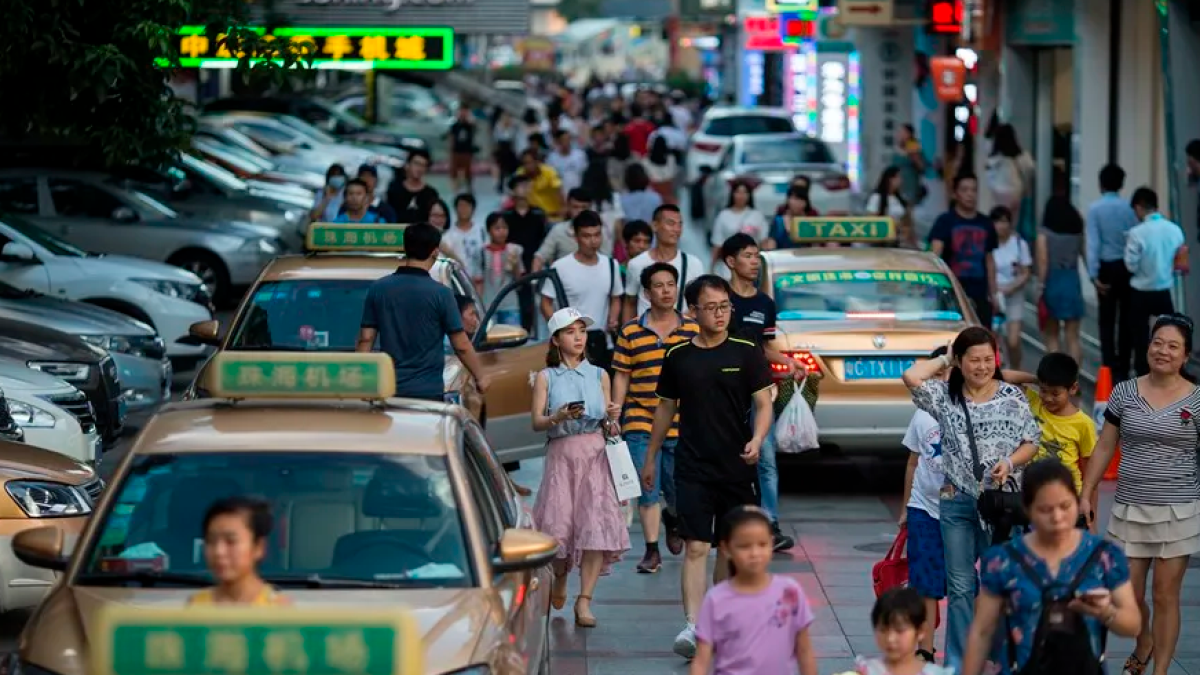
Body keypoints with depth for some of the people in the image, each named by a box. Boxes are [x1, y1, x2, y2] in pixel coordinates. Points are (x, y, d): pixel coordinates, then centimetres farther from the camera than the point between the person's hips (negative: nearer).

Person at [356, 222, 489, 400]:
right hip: (428, 392, -3)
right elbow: (461, 346, -4)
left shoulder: (377, 289, 3)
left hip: (389, 391, 3)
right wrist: (480, 377, 9)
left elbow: (365, 340, 5)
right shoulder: (440, 294, -7)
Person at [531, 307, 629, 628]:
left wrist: (611, 417, -8)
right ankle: (559, 579, 26)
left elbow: (607, 421, 14)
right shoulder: (546, 378, 7)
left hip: (595, 455, 1)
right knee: (559, 524, -5)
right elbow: (536, 422, -1)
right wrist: (560, 417, -20)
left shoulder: (599, 375, 12)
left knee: (596, 526, -12)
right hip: (561, 455, -1)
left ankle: (584, 601, -12)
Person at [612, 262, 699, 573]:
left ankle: (672, 518, 40)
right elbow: (621, 377, 6)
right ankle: (652, 550, 6)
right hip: (640, 424, -1)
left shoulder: (694, 331, 5)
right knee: (647, 490, -3)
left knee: (679, 489, 6)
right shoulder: (630, 332, 3)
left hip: (681, 426, 1)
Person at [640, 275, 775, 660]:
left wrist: (756, 441, -20)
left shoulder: (746, 354, 1)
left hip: (738, 468, 0)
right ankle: (692, 626, -19)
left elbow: (763, 405, -1)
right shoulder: (678, 357, 5)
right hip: (692, 468, 0)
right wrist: (651, 458, 17)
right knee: (696, 547, -11)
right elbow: (666, 408, 14)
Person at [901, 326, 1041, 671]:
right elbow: (911, 377, -17)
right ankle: (958, 664, 12)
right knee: (960, 587, 5)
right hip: (957, 503, 0)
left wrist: (1010, 462, -13)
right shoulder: (945, 395, -1)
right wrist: (944, 361, -3)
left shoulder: (1012, 397, 1)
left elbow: (1031, 442, 6)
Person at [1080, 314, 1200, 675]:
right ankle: (1144, 645, 38)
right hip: (1130, 509, 2)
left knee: (1165, 596, 1)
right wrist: (1085, 495, 6)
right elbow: (1104, 448, 9)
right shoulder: (1125, 393, 2)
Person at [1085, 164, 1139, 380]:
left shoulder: (1095, 208, -6)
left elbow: (1093, 242, -11)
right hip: (1128, 267, 2)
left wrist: (1094, 274, -11)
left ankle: (1110, 369, 2)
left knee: (1107, 320, 6)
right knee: (1126, 320, 10)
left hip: (1107, 267, -2)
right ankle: (1123, 369, 12)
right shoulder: (1129, 208, -2)